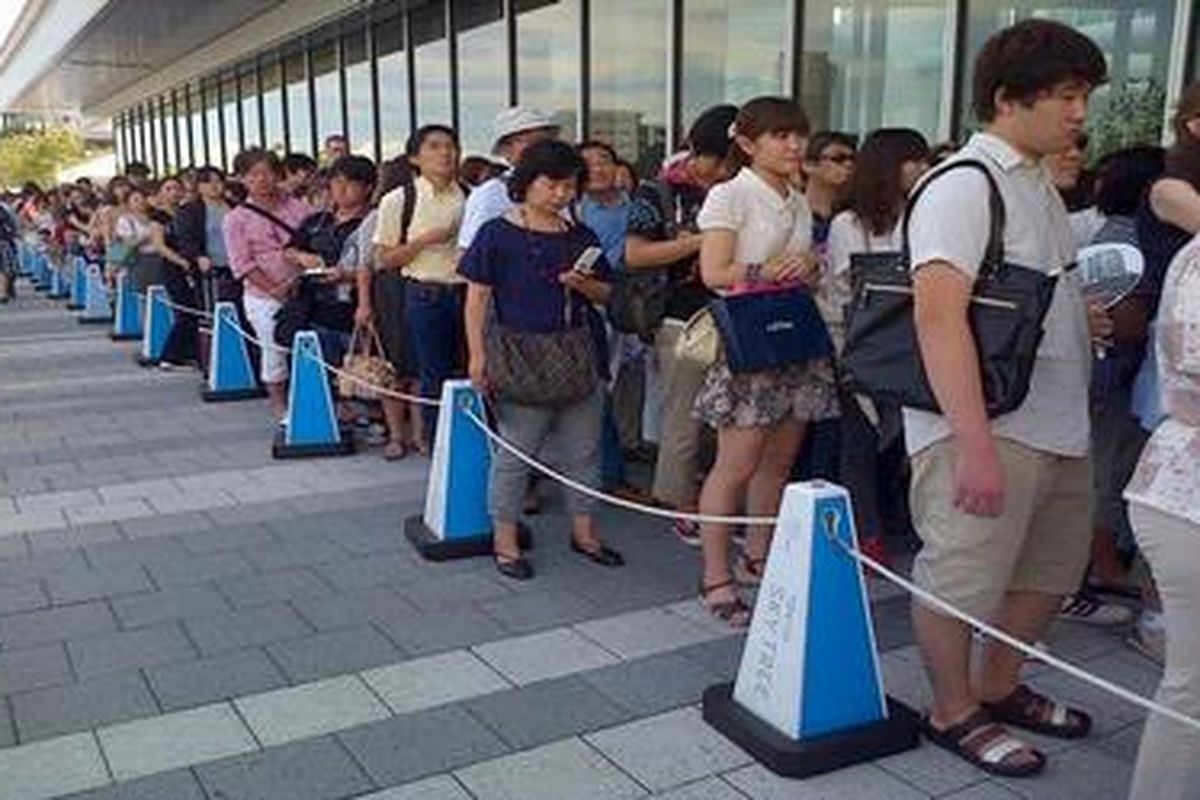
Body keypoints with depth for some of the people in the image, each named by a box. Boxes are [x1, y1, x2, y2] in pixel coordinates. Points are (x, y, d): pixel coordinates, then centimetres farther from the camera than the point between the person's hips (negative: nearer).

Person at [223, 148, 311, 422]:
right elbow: (241, 263, -5)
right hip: (264, 296, -2)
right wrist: (274, 288, -13)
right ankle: (279, 405, 17)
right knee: (274, 350, 3)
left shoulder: (297, 207, 7)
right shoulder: (236, 219, 1)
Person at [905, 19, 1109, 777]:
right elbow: (940, 319, -24)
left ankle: (1001, 687, 39)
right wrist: (975, 447, -29)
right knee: (964, 577, 3)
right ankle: (954, 712, 24)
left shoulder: (1041, 185, 14)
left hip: (1056, 425, 10)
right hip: (985, 428, -10)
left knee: (1052, 568, 20)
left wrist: (1086, 317, 10)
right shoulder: (962, 185, -15)